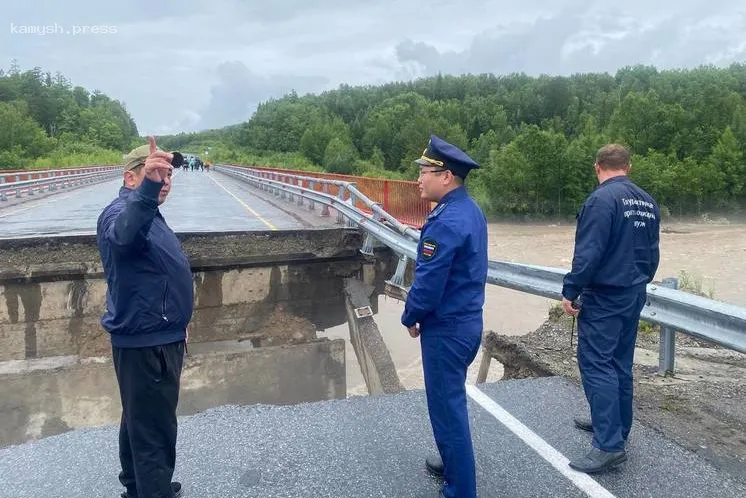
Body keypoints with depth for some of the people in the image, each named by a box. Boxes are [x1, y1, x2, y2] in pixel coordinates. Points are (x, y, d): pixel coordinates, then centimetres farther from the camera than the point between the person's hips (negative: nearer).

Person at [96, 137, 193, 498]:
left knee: (140, 420, 23)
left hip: (156, 338, 10)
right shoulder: (121, 212, -19)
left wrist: (174, 328, 29)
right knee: (155, 430, -3)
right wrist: (146, 188, -63)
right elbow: (124, 234, -46)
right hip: (144, 343, -10)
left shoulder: (148, 212, 14)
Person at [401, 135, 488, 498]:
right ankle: (454, 462, 42)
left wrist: (410, 317, -5)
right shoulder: (471, 211, 6)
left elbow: (428, 282, -24)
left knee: (447, 407, 4)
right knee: (451, 399, 24)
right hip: (467, 321, 10)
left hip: (446, 329, -10)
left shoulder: (446, 222, -25)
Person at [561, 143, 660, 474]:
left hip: (604, 297, -9)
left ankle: (610, 445, -8)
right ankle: (614, 425, 29)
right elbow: (652, 252, 15)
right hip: (634, 295, 9)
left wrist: (570, 291, -15)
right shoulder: (647, 202, 9)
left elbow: (588, 252, -22)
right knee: (620, 363, 17)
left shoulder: (602, 198, -17)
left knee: (596, 364, -7)